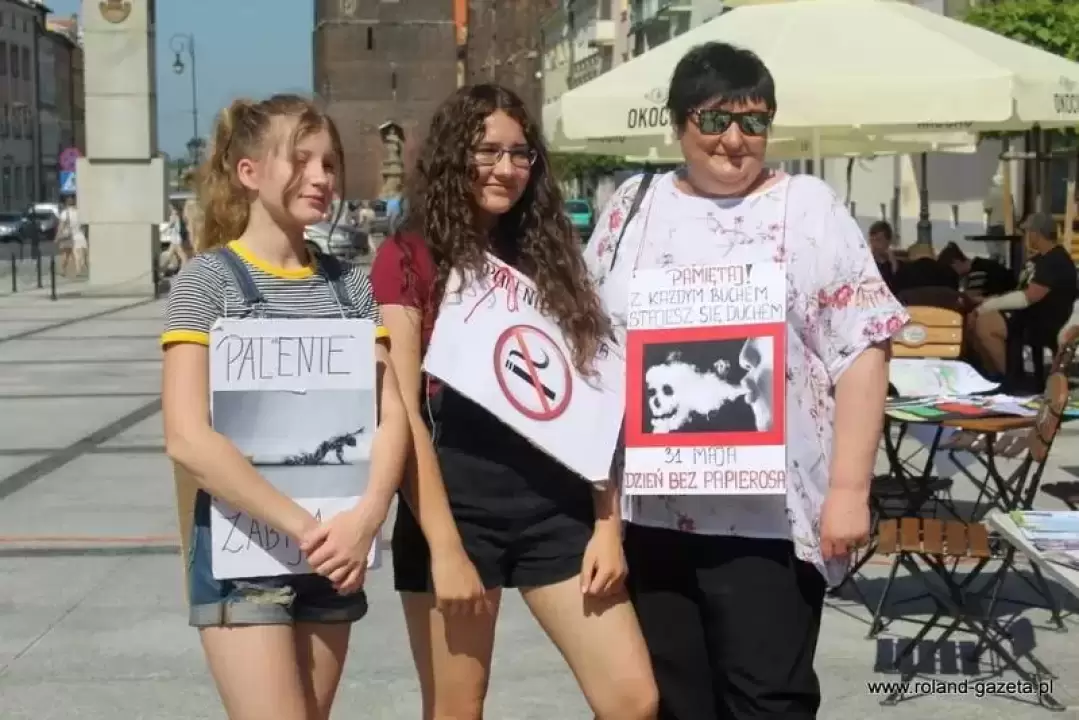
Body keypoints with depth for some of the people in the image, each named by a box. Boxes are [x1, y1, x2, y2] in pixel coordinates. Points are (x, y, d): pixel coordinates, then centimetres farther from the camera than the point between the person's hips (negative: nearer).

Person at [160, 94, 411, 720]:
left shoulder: (349, 285, 7)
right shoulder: (209, 279, -7)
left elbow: (393, 415, 2)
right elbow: (187, 437, -16)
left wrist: (365, 519, -16)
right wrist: (301, 527, -18)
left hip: (334, 547, 5)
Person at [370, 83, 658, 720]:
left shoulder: (549, 257, 13)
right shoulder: (409, 259, -2)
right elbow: (402, 414, -9)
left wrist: (608, 524, 4)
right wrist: (444, 547, -15)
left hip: (558, 505, 4)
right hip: (458, 506, -4)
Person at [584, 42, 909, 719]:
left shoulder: (810, 208, 0)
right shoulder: (633, 206, 10)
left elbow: (861, 354, -4)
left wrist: (849, 489, -11)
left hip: (769, 514, -3)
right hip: (645, 508, 4)